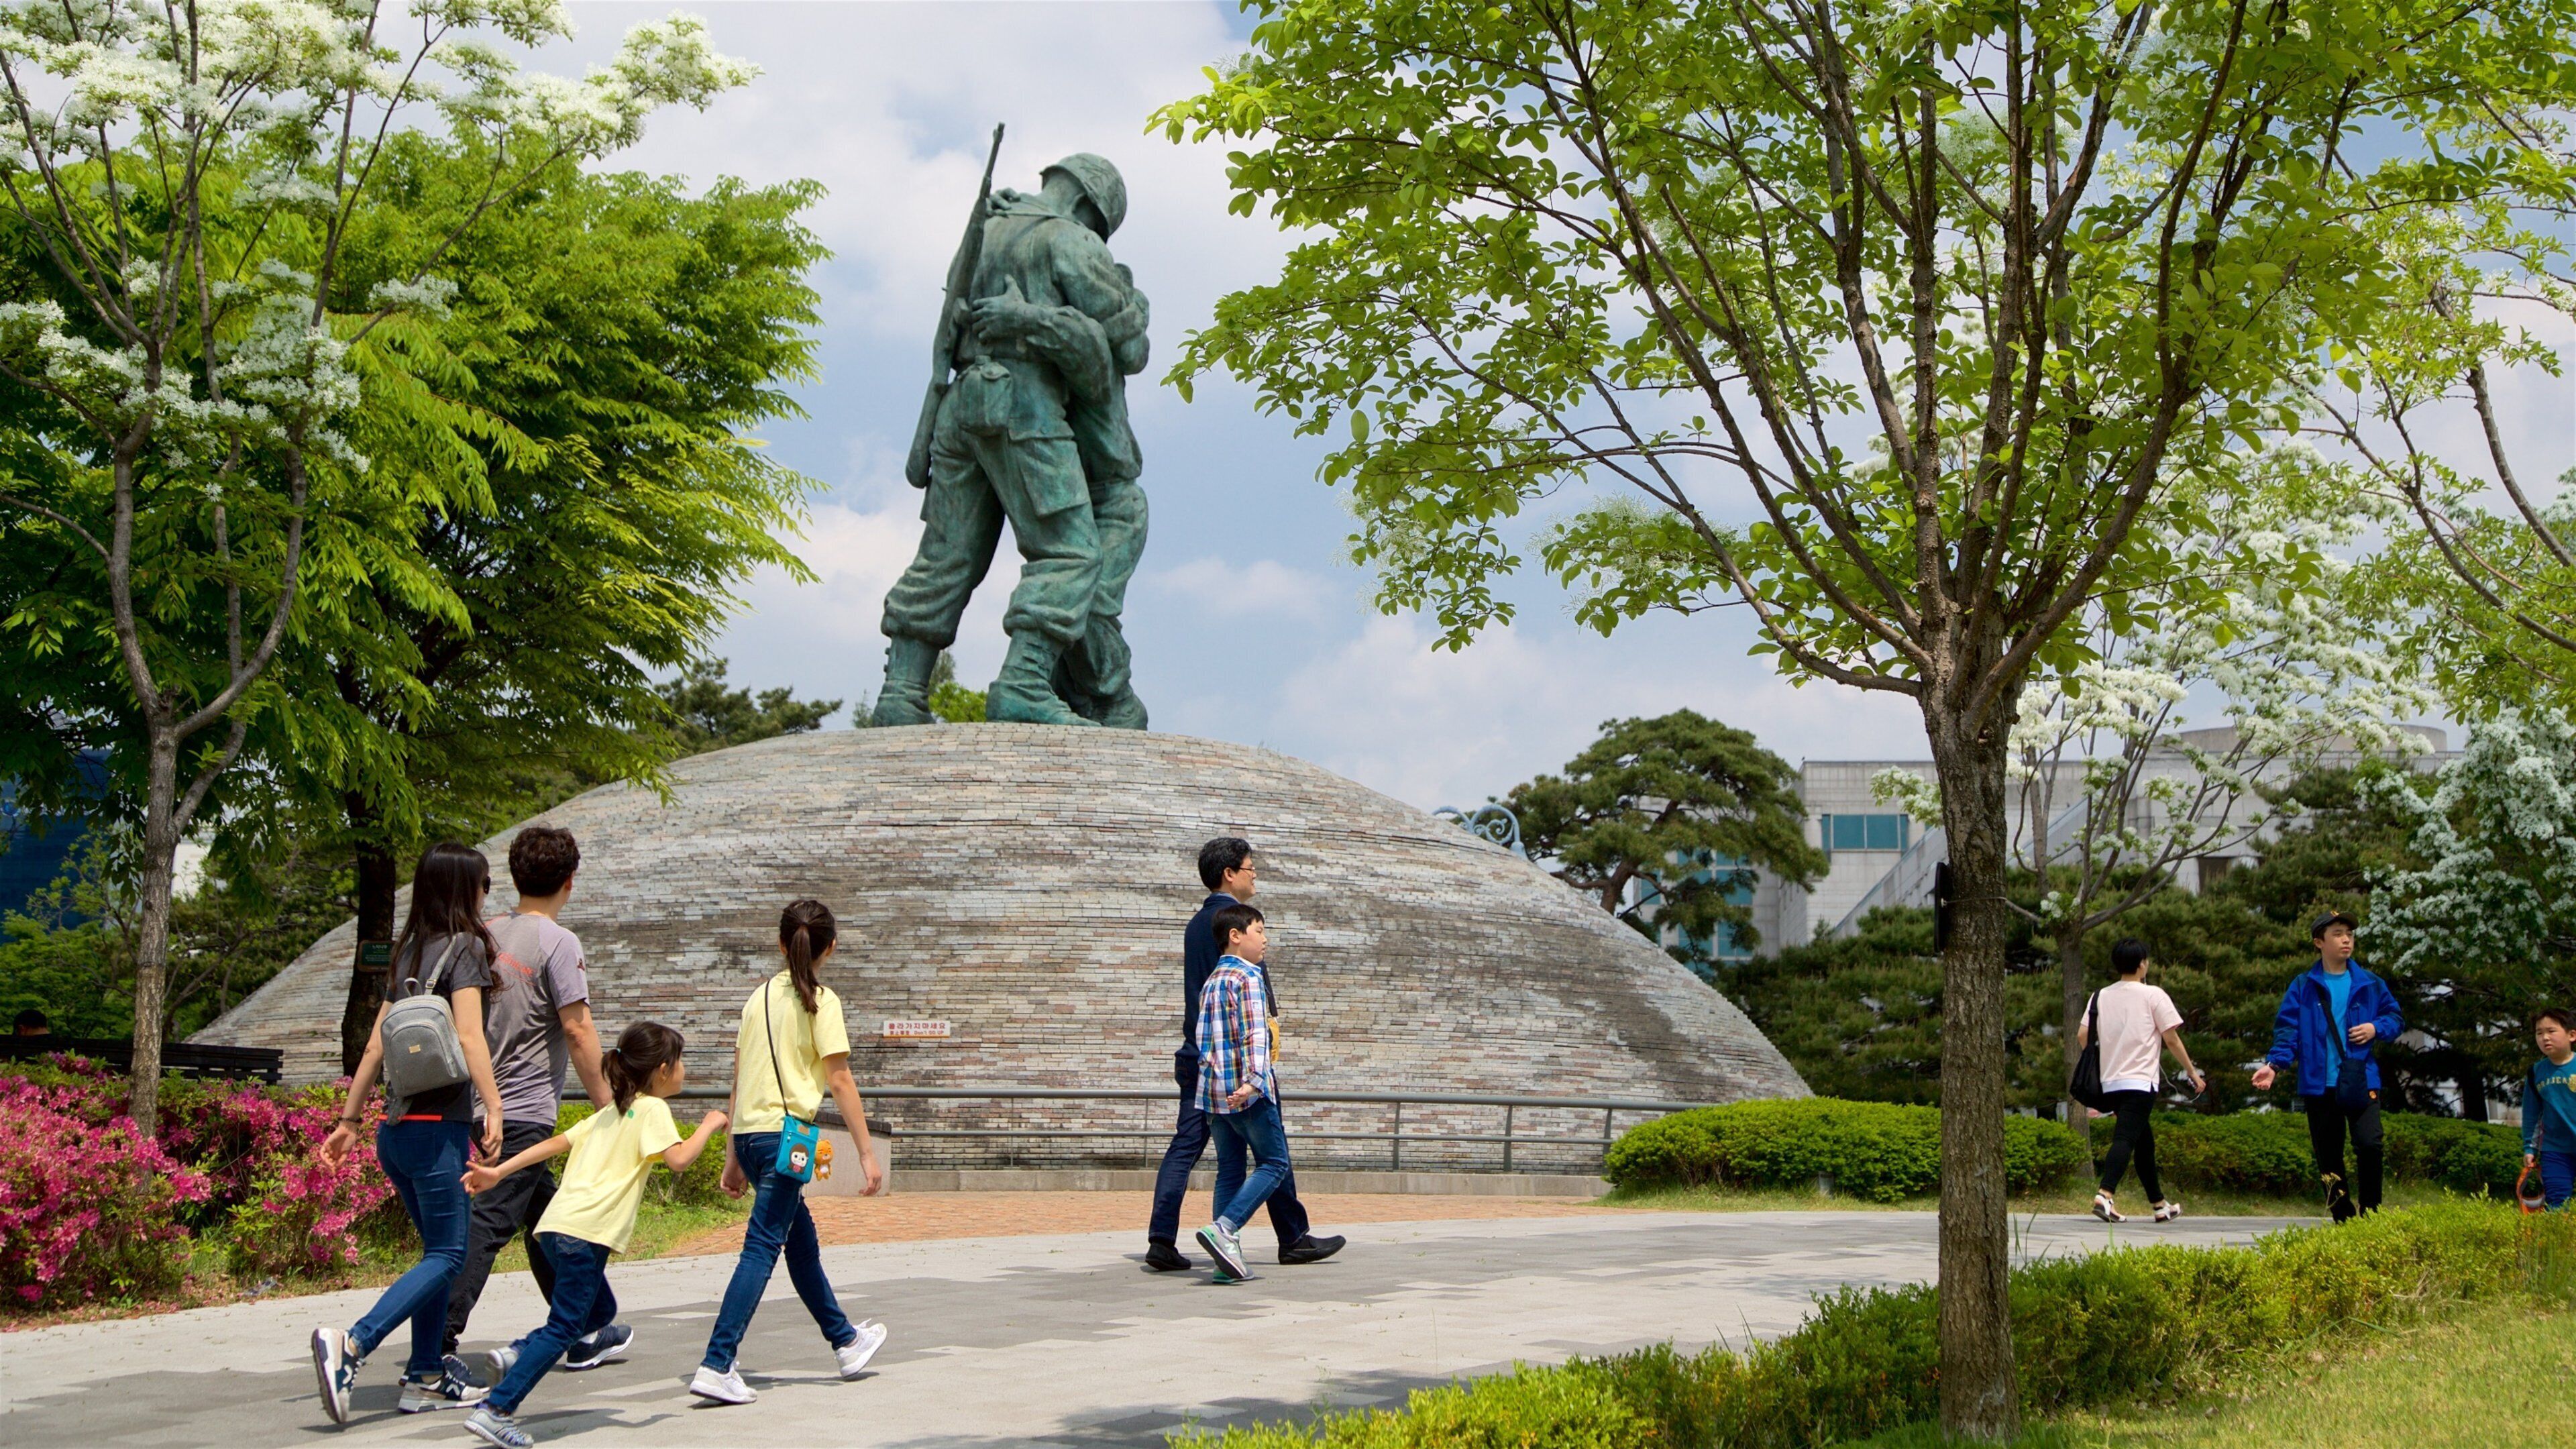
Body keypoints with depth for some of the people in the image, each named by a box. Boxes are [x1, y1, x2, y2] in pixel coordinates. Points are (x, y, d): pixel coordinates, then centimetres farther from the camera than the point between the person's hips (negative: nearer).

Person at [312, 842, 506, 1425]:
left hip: (398, 1129, 8)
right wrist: (493, 1106, -23)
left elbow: (377, 1043, 16)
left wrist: (350, 1120, 19)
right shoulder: (465, 946, -6)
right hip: (438, 1126, -8)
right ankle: (351, 1343, -19)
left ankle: (426, 1378, 13)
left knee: (438, 1250, 14)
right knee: (447, 1254, -4)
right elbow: (468, 1036, -17)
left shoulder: (409, 951, 14)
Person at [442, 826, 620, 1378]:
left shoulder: (488, 934, 9)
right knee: (491, 1223, -9)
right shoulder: (557, 942, -12)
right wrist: (607, 1104, -8)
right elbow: (577, 1030, -16)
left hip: (487, 1101, 8)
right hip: (526, 1109, -8)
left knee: (545, 1217, 17)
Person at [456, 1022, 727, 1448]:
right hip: (585, 1232, -9)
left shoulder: (613, 1111, 24)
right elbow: (678, 1159, -16)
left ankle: (517, 1355, 7)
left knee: (601, 1311, 22)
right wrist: (709, 1126, -1)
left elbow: (556, 1143, 19)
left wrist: (498, 1173, 16)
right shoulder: (652, 1109, -1)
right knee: (564, 1326, -7)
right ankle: (495, 1409, -14)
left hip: (558, 1226, 9)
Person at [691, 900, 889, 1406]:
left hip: (747, 1133, 7)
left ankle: (845, 1341, 34)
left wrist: (734, 1158, 21)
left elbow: (738, 1083, 15)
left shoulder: (759, 997, 13)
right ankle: (717, 1366, -15)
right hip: (786, 1131, -7)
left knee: (802, 1239, 19)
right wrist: (867, 1153, -6)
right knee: (762, 1248, -8)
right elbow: (839, 1081, -9)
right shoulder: (819, 1000, -4)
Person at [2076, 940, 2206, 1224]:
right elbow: (2171, 1039, -2)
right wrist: (2193, 1073, 7)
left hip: (2110, 1083, 6)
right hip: (2140, 1081, -6)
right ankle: (2105, 1194, -33)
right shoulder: (2153, 995, -2)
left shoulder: (2101, 996, 11)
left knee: (2144, 1140, 18)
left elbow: (2082, 1036, 7)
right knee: (2126, 1139, -15)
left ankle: (2159, 1203, 26)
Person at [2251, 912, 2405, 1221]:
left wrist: (2377, 1028, -5)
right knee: (2328, 1159, 4)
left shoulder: (2370, 984, 9)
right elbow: (2287, 1030, 0)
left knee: (2370, 1144, -19)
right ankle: (2344, 1221, 15)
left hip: (2362, 1081, 0)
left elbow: (2396, 1018, 16)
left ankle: (2370, 1214, -3)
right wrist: (2274, 1064, -15)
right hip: (2318, 1085, 0)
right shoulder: (2303, 987, 5)